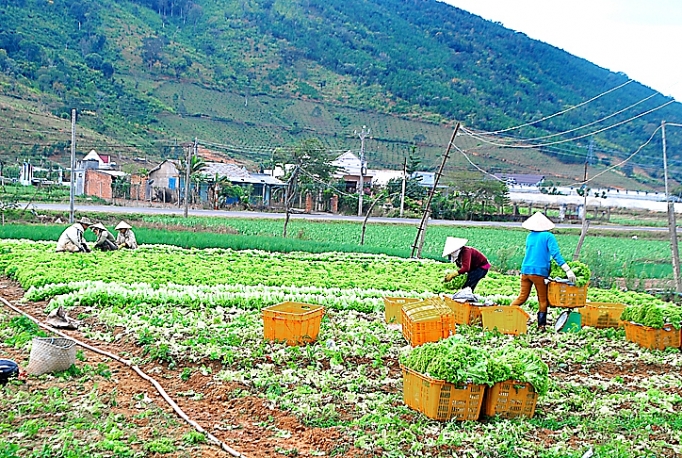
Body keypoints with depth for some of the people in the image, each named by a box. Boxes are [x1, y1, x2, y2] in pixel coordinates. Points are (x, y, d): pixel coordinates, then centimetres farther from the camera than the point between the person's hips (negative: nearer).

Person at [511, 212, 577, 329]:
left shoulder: (530, 236, 13)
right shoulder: (548, 236, -2)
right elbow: (555, 254, -13)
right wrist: (568, 270, -17)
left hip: (525, 270, 5)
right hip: (539, 271, -4)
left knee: (522, 297, 12)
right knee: (543, 300, 7)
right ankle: (541, 325, 9)